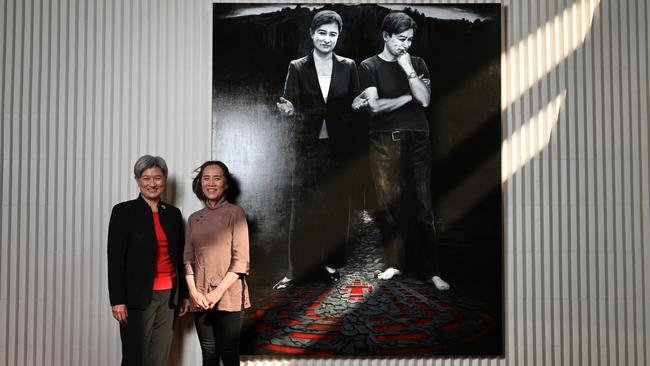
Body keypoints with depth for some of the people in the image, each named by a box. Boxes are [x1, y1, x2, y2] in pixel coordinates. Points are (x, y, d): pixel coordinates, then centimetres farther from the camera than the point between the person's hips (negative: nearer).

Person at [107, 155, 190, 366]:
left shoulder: (173, 214, 10)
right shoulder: (124, 211, -4)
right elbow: (115, 259, -8)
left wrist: (184, 295, 12)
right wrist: (117, 301, -13)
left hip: (168, 296, 4)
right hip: (138, 296, -4)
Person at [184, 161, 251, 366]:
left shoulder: (234, 213, -1)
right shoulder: (194, 219, 13)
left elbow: (240, 260, -6)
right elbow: (188, 258, 10)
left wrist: (218, 292, -12)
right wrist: (194, 291, -5)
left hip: (228, 296, -4)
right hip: (200, 299, 4)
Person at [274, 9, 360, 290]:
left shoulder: (348, 67, 4)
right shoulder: (297, 68, 2)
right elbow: (291, 106, -1)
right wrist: (288, 109, -22)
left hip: (338, 147, 1)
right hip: (308, 148, -1)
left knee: (335, 207, 7)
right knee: (304, 208, -1)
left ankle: (330, 263, 19)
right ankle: (299, 269, 7)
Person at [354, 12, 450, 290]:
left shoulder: (417, 63, 12)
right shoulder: (369, 66, 4)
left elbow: (425, 100, -1)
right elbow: (375, 106, -8)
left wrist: (407, 69, -6)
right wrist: (409, 96, -3)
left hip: (417, 140, 2)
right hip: (385, 142, -1)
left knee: (422, 204, -1)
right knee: (389, 203, -2)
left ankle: (430, 270, 2)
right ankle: (394, 262, 12)